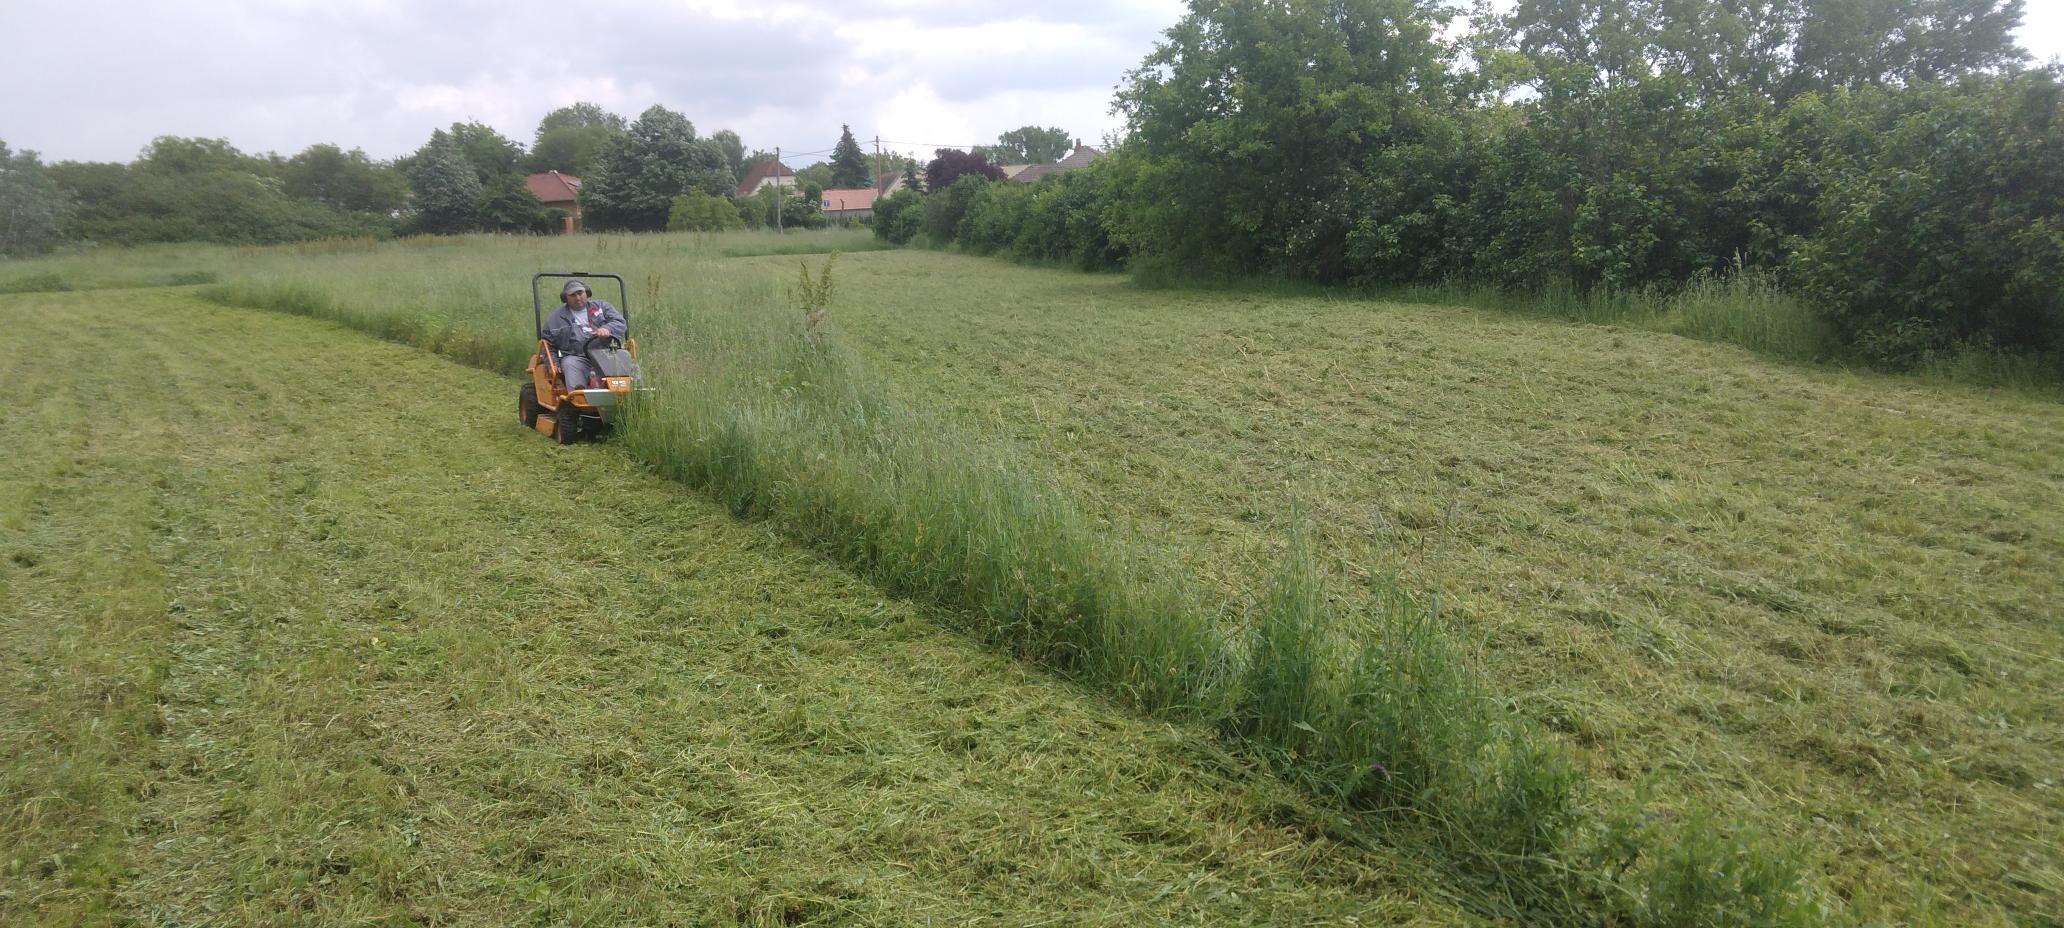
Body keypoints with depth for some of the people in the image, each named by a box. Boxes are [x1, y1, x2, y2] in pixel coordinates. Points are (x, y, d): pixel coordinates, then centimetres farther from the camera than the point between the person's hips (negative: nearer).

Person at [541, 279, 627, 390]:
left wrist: (607, 329, -17)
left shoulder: (601, 307, 20)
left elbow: (621, 323, 6)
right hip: (575, 357, 0)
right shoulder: (554, 319, 21)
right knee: (569, 364, -35)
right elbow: (548, 346, 22)